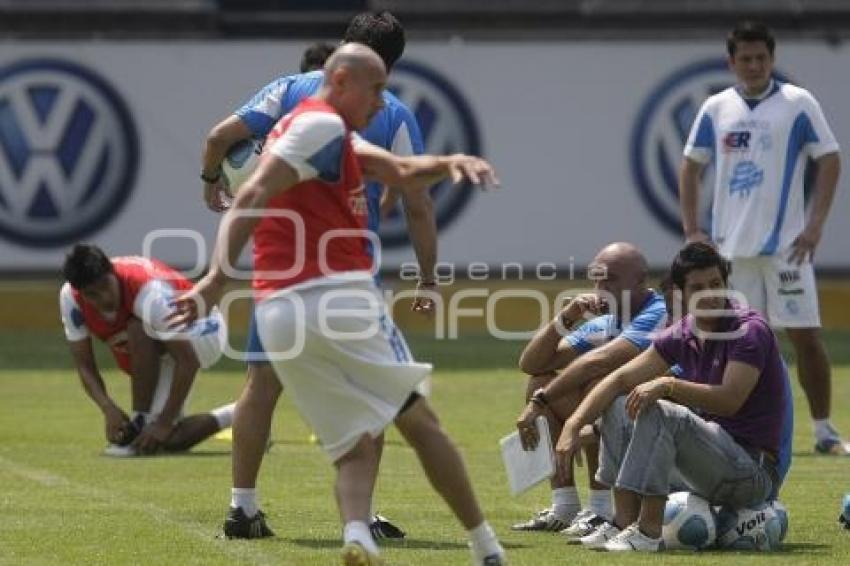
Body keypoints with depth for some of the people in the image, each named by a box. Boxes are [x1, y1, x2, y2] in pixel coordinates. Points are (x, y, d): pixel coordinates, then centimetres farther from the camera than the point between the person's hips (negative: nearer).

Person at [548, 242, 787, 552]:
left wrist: (667, 385, -31)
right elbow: (622, 379, 4)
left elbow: (729, 400, -27)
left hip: (753, 472, -8)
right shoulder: (681, 335, 7)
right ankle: (625, 523, -4)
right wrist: (574, 424, -9)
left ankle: (648, 531, -28)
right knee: (619, 406, 6)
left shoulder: (750, 331, -14)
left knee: (660, 412, -27)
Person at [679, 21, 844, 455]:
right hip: (730, 246, 3)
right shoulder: (715, 109, 8)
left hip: (785, 243, -3)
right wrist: (691, 229, 6)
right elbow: (691, 166, 15)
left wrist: (815, 224, -10)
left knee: (805, 335, -5)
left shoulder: (798, 104, 0)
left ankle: (824, 430, 1)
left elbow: (830, 161, -1)